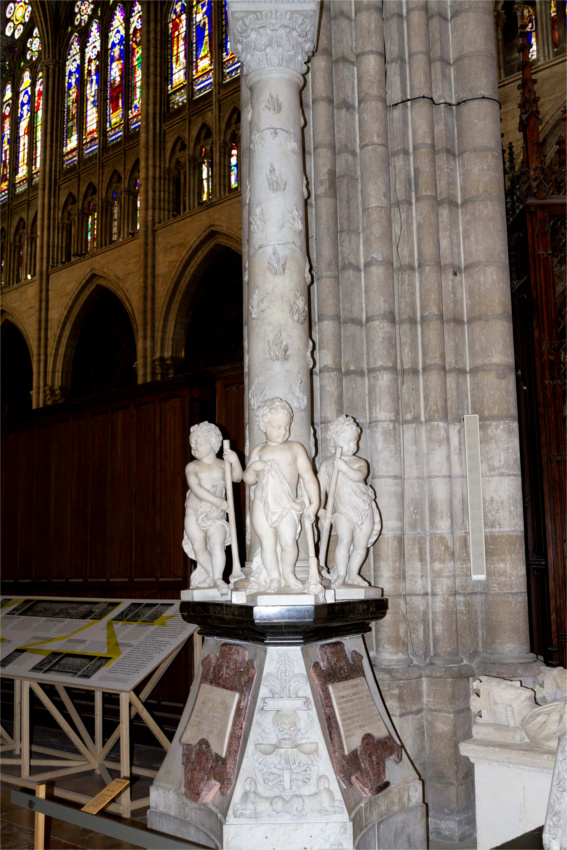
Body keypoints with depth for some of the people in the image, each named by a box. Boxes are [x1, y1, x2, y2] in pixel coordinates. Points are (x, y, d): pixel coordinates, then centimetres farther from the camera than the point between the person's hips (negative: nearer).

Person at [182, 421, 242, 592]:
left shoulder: (222, 465, 2)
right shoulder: (192, 467, -3)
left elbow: (237, 477, -12)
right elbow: (196, 488, -17)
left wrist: (235, 461, -30)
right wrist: (217, 501, -25)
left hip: (216, 515, -1)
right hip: (194, 514, 1)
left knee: (216, 542, -20)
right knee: (199, 547, 4)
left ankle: (218, 578, -16)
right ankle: (212, 575, 22)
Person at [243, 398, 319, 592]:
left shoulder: (296, 448, 7)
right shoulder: (258, 450, 13)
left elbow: (308, 476, 3)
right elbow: (248, 480, 16)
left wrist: (314, 502, -5)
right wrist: (252, 468, -6)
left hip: (287, 505, -2)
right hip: (262, 504, 2)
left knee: (288, 541, -14)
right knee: (267, 542, 0)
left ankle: (288, 572, 14)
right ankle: (274, 577, 19)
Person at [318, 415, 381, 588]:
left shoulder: (359, 463, 4)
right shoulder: (327, 464, 6)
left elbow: (359, 476, -20)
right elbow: (320, 488, 4)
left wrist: (344, 468, -35)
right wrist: (320, 509, -8)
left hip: (364, 510, 2)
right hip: (342, 512, -2)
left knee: (361, 544, 2)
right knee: (344, 540, -22)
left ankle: (353, 574, 19)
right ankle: (340, 575, -14)